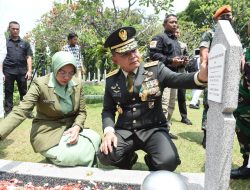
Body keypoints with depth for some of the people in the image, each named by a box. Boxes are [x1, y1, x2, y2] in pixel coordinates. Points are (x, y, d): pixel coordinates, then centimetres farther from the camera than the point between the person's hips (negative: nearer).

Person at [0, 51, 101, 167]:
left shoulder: (78, 85, -2)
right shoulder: (40, 84, -15)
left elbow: (82, 112, 5)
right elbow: (20, 112, -20)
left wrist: (76, 127, -16)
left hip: (70, 129, 5)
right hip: (48, 134, -5)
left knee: (95, 139, -20)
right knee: (82, 154, -27)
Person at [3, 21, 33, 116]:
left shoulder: (25, 43, 11)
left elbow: (29, 57, 7)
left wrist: (29, 70, -4)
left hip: (22, 71, 1)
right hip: (8, 71, 0)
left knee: (24, 92, 7)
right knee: (8, 93, 6)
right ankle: (8, 112, 13)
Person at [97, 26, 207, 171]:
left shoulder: (155, 69, -2)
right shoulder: (111, 80, 4)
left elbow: (178, 79, -19)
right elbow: (108, 110, 5)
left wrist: (201, 76, -42)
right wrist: (108, 131, -16)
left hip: (153, 129, -1)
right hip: (124, 131, 2)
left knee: (168, 161, -27)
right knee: (105, 155, -24)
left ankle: (152, 161, 12)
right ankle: (128, 159, 13)